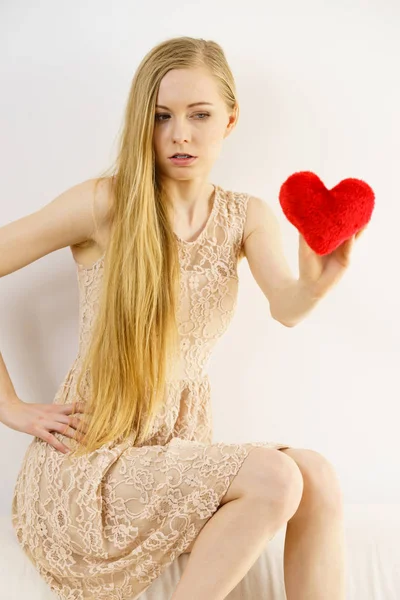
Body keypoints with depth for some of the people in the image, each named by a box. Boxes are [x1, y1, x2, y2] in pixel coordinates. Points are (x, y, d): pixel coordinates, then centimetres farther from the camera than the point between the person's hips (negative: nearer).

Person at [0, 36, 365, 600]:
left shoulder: (247, 217, 4)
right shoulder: (103, 203, -10)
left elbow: (286, 308, -14)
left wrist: (317, 281, -38)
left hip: (179, 450, 5)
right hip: (90, 458, -4)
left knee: (317, 479, -22)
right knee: (273, 478, -25)